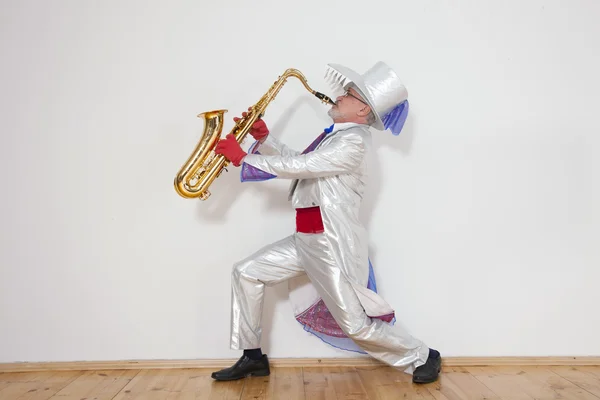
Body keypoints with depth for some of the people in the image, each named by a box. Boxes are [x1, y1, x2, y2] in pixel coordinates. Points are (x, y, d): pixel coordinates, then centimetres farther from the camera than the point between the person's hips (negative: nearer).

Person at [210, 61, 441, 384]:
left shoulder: (353, 141, -17)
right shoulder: (336, 134, 16)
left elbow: (296, 167, -20)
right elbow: (298, 161, 17)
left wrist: (242, 158, -12)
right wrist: (264, 138, 5)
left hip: (332, 244, -10)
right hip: (307, 240, 10)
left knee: (355, 325, -3)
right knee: (246, 272, 7)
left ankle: (422, 357, 20)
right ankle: (252, 357, 16)